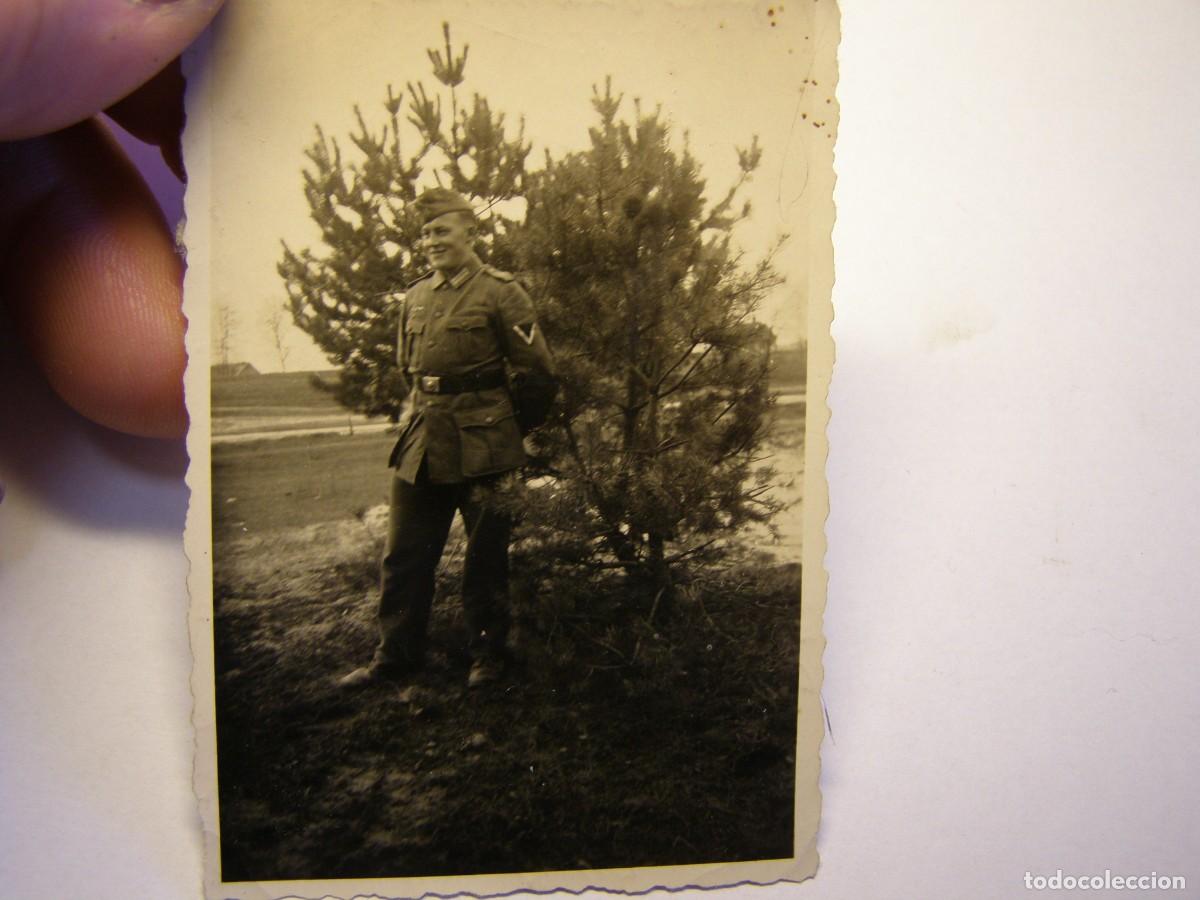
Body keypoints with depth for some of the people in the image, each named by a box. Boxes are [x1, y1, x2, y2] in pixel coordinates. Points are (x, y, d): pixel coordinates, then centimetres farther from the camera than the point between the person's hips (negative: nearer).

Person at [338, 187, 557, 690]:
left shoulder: (500, 293, -6)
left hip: (480, 450, -6)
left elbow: (537, 371, -6)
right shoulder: (415, 297, 11)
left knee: (485, 556, 7)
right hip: (419, 446, 6)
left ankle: (488, 655, 23)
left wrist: (508, 431, 1)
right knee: (403, 555, 10)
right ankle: (395, 656, 24)